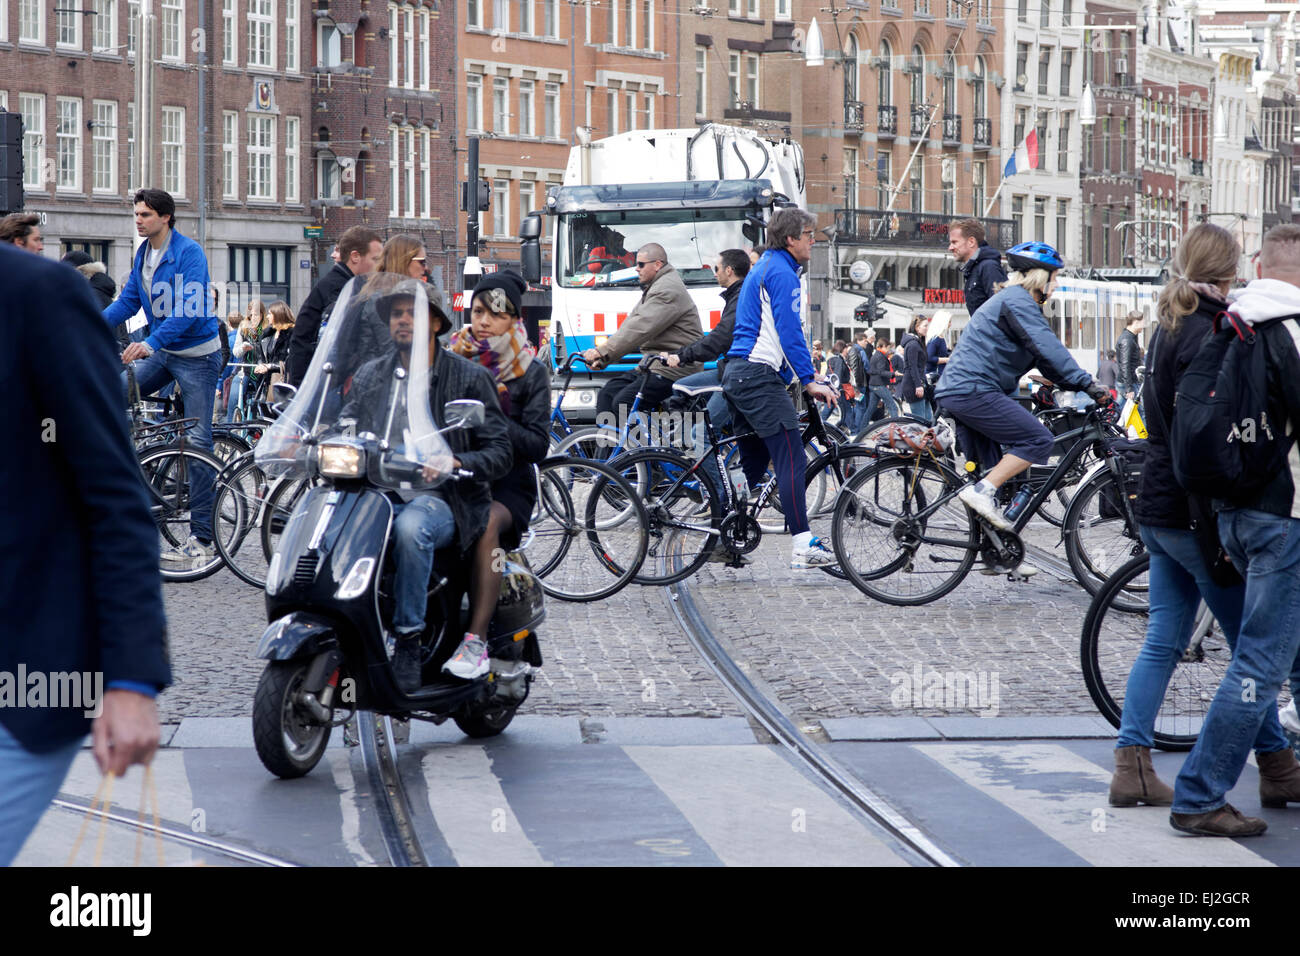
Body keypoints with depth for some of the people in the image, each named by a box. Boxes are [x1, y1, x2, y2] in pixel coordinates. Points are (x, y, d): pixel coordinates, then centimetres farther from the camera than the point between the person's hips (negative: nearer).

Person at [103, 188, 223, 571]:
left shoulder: (189, 252, -16)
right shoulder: (143, 254, 9)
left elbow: (188, 310, -25)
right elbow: (127, 301, 9)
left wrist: (151, 343, -35)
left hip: (197, 355, -8)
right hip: (161, 352, 8)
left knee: (198, 442, -7)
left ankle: (203, 538, -6)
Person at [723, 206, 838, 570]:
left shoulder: (762, 268, 23)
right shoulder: (781, 273, -10)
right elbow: (790, 332, -16)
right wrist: (809, 381, -15)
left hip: (738, 374, 11)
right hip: (759, 375, -11)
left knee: (753, 462, 13)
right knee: (790, 457, -14)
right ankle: (803, 546, -21)